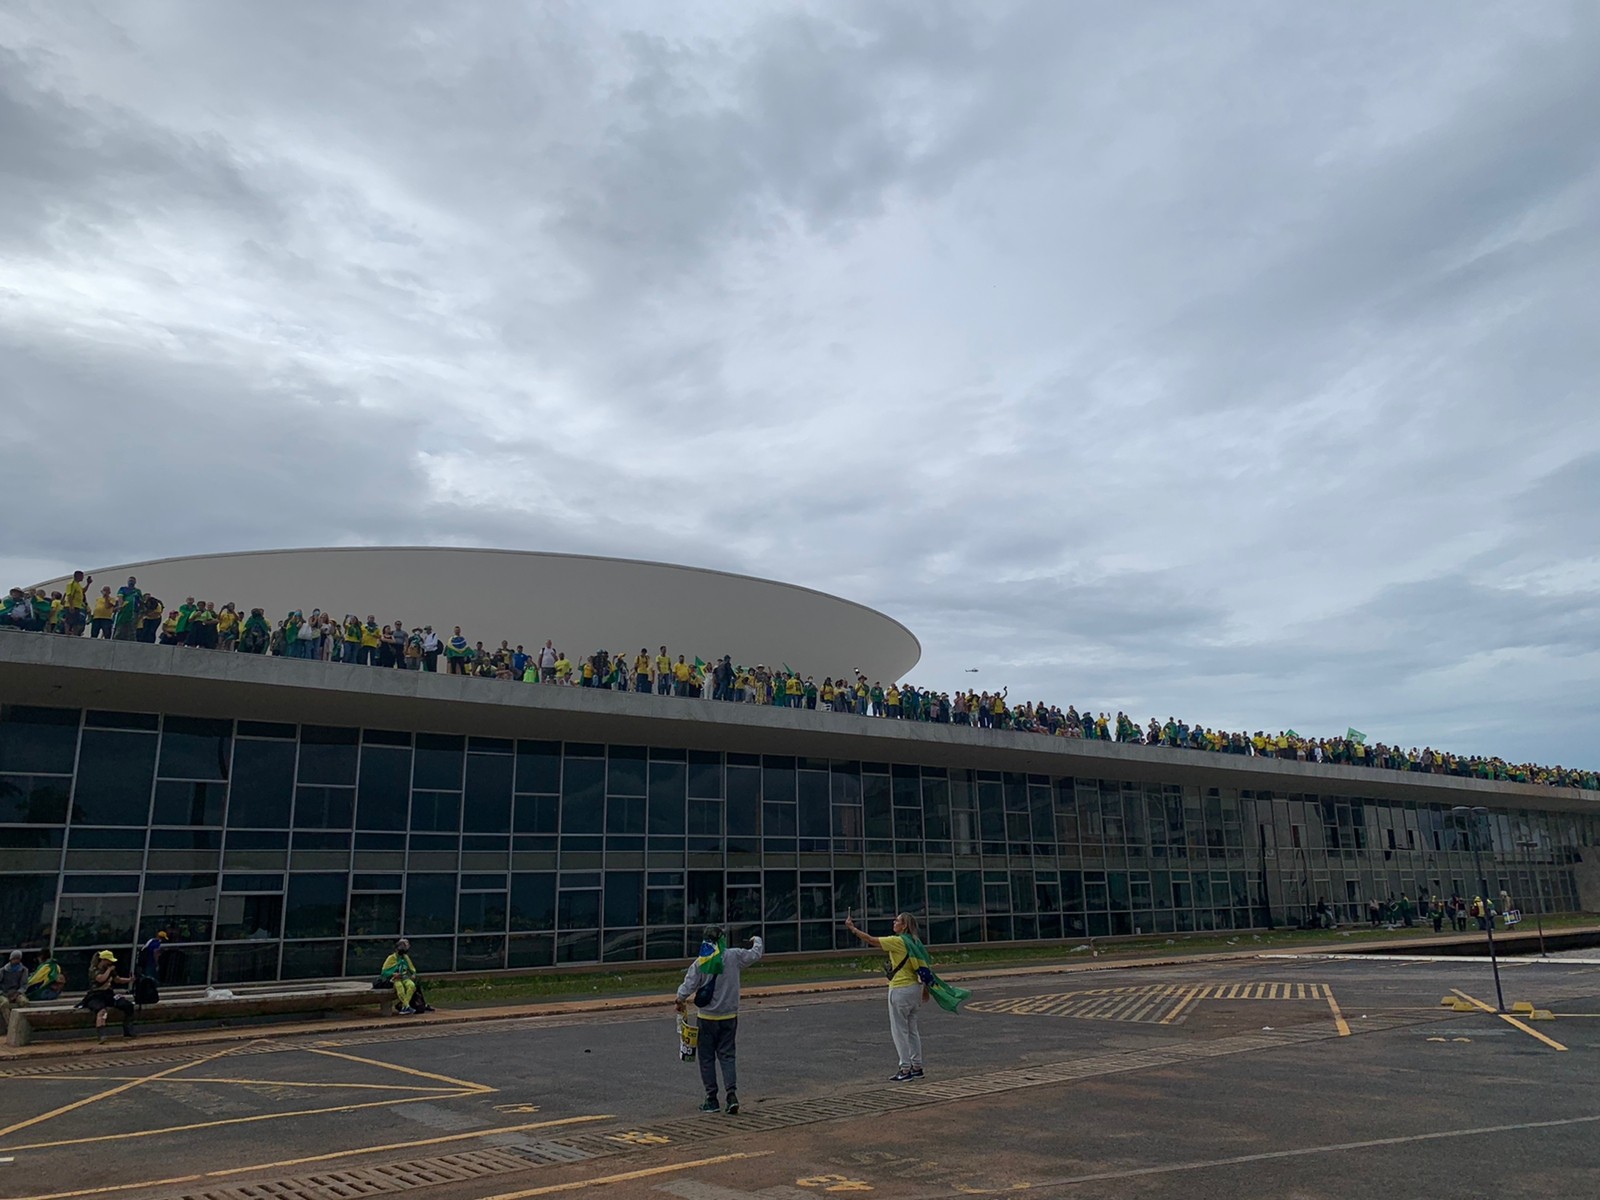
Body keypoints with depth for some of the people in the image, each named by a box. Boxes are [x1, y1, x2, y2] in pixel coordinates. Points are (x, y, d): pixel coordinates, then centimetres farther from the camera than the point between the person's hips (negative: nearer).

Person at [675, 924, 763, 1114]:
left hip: (707, 1018, -2)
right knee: (727, 1055, 10)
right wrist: (757, 941, 28)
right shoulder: (734, 956, -6)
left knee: (707, 1057, 9)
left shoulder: (699, 963, -10)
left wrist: (679, 1002, 5)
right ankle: (732, 1093, -5)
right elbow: (756, 954, 7)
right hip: (729, 1017, 2)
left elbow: (688, 986, -13)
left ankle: (711, 1099, 10)